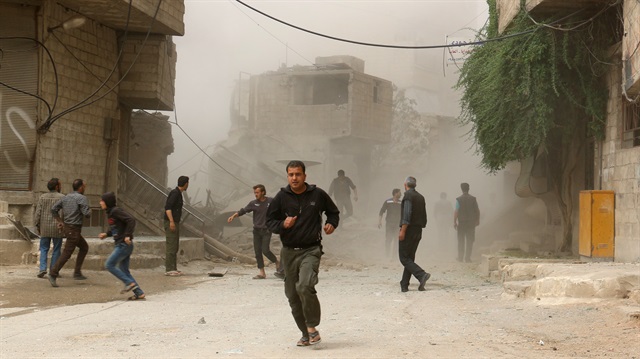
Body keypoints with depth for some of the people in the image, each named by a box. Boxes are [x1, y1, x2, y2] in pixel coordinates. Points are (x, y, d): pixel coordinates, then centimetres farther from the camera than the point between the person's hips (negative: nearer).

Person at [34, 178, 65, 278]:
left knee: (44, 249, 11)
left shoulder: (42, 197, 3)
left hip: (45, 228, 2)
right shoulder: (62, 197, -5)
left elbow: (38, 212, 0)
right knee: (56, 250, 7)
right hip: (57, 228, -2)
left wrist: (37, 226, 7)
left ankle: (42, 268, -6)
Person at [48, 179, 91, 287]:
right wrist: (89, 210, 4)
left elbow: (53, 209, 6)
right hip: (74, 229, -9)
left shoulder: (66, 197, 10)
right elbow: (87, 214, -19)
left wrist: (60, 221, 12)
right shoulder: (82, 198, -12)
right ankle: (53, 274, -12)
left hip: (67, 227, 9)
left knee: (84, 247, 21)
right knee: (67, 253, -7)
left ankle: (77, 273, 18)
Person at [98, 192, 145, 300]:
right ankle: (139, 293, 10)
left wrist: (128, 235, -26)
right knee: (123, 270, 10)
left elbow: (131, 220, -22)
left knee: (109, 265, -7)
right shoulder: (109, 213, 14)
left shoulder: (116, 211, -15)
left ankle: (130, 283, -5)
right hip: (120, 245, 10)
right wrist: (106, 234, 10)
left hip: (124, 244, -10)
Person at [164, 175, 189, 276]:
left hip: (175, 223, 10)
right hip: (171, 223, -10)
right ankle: (169, 269, -9)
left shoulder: (178, 193, 16)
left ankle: (173, 269, 14)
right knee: (171, 246, -10)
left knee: (175, 247, 11)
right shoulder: (175, 193, -13)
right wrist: (171, 221, -26)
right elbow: (167, 207, -21)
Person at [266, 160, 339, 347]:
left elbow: (333, 212, 16)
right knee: (293, 295, 7)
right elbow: (270, 221, 6)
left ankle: (312, 327, -6)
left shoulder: (318, 194, -1)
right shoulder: (281, 197, 0)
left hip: (311, 250, -3)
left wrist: (331, 224, -4)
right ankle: (305, 334, 23)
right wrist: (283, 225, -13)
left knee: (305, 286, -25)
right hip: (289, 252, 3)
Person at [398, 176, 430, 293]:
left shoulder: (408, 195, -11)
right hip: (418, 231, 8)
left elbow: (407, 214, -20)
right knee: (410, 258, 10)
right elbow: (424, 217, 15)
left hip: (408, 230, -8)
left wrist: (402, 231, -21)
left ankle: (422, 275, -22)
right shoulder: (421, 197, 14)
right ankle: (404, 285, 9)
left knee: (404, 258, -5)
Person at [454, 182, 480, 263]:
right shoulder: (473, 199, -2)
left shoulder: (458, 199, -8)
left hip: (461, 223, -1)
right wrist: (477, 220, 13)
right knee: (469, 241, 6)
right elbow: (477, 211, 2)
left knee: (461, 241, 10)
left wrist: (454, 222, -4)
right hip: (471, 223, 1)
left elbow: (456, 212, -11)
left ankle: (460, 258, 12)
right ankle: (467, 258, 3)